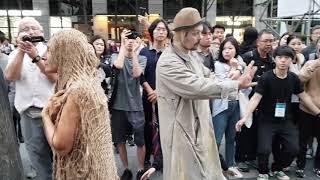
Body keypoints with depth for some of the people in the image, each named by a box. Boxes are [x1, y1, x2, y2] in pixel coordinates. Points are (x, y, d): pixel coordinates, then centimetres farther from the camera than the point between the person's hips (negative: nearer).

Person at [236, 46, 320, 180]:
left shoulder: (293, 78, -2)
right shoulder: (266, 78, -16)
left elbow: (304, 96, 11)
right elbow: (256, 98, -22)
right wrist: (245, 117, -33)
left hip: (286, 121, 4)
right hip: (266, 121, -4)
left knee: (293, 149, -3)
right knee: (264, 150, -16)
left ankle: (277, 168, 28)